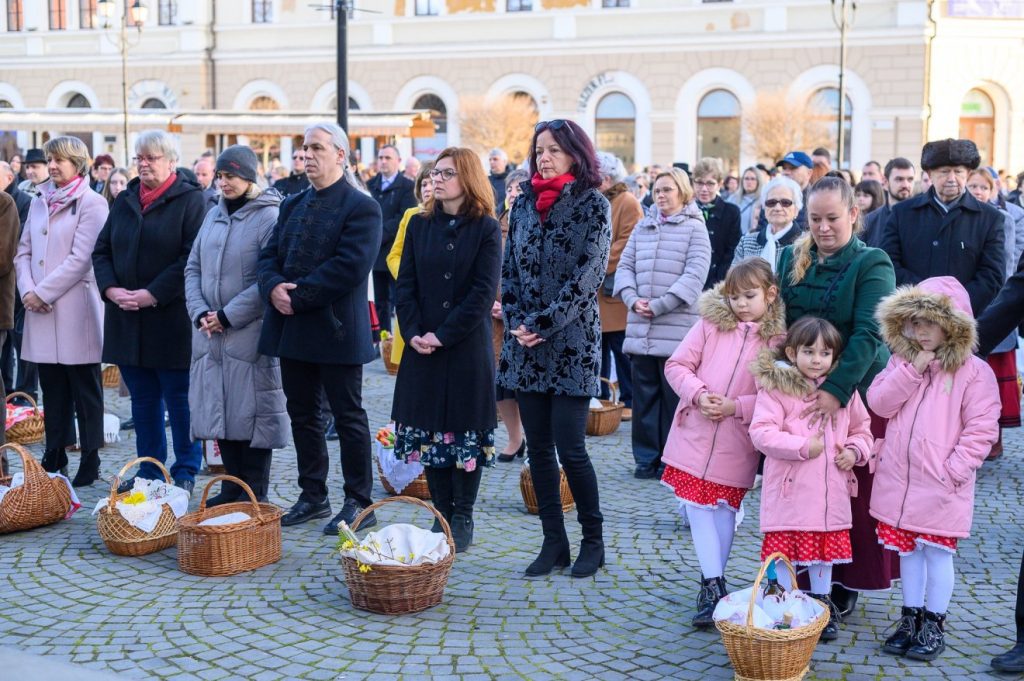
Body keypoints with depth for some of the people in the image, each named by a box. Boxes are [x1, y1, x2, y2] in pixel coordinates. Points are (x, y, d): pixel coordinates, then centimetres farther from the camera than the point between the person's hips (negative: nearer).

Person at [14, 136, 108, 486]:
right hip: (41, 311, 6)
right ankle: (54, 457, 20)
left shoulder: (92, 204, -5)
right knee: (52, 389, 11)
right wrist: (27, 290, -5)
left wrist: (43, 293, -13)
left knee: (85, 390, 1)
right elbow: (24, 251, 12)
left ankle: (90, 463, 8)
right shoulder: (39, 201, 14)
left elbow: (80, 258, -13)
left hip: (75, 309, -6)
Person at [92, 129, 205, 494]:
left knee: (179, 398, 1)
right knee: (142, 398, 12)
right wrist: (111, 288, -5)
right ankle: (149, 470, 21)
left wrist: (152, 294, -18)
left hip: (171, 318, -6)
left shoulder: (190, 200, -5)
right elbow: (101, 251, 14)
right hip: (128, 320, 6)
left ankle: (186, 472, 12)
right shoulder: (124, 201, 14)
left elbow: (192, 257, -14)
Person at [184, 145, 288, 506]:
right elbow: (193, 267, 14)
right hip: (210, 334, 7)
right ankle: (233, 486, 23)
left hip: (250, 332, -7)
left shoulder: (269, 217, -9)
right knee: (219, 410, 11)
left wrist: (228, 315, -15)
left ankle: (255, 494, 9)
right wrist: (200, 312, -3)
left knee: (251, 410, -1)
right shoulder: (214, 215, 12)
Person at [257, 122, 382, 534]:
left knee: (348, 416, 2)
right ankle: (313, 495, 25)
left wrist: (298, 296, -19)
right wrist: (273, 287, -11)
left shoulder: (361, 207, -9)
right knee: (302, 414, 13)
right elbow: (269, 255, 11)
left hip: (336, 329, -7)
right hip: (293, 329, 7)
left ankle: (359, 503, 11)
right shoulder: (293, 205, 15)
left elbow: (349, 268, -19)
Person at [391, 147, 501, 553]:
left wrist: (443, 335, -15)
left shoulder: (486, 229, -3)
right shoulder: (419, 225, 9)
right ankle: (441, 515, 17)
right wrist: (414, 333, -9)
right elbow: (405, 284, 5)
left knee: (466, 430, 2)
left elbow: (483, 292, -10)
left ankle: (463, 520, 12)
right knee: (429, 432, 6)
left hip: (467, 347, -4)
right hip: (422, 347, 4)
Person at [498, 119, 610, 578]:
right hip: (525, 348, 5)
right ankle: (554, 543, 18)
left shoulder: (593, 206, -5)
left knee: (570, 449, -5)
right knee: (539, 448, 8)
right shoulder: (524, 203, 10)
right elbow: (509, 268, 10)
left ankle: (593, 541, 14)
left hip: (571, 345, -5)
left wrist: (540, 325, -15)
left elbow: (584, 278, -12)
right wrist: (515, 322, -4)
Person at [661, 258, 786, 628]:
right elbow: (676, 365, 0)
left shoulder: (778, 340, -3)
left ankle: (713, 582, 23)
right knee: (698, 507, 1)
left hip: (738, 443, -1)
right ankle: (713, 587, 8)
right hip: (694, 433, 1)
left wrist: (736, 407, -17)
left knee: (725, 511, 9)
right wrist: (698, 394, -15)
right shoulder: (711, 325, 0)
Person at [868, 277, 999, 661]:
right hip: (898, 479, 5)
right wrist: (911, 370, -14)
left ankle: (934, 625, 18)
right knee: (907, 550, 15)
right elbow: (879, 403, -3)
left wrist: (953, 470, -17)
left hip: (942, 485, -5)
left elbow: (981, 429, -11)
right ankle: (910, 619, 28)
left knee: (937, 552, 4)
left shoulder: (974, 371, -8)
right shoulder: (902, 362, 7)